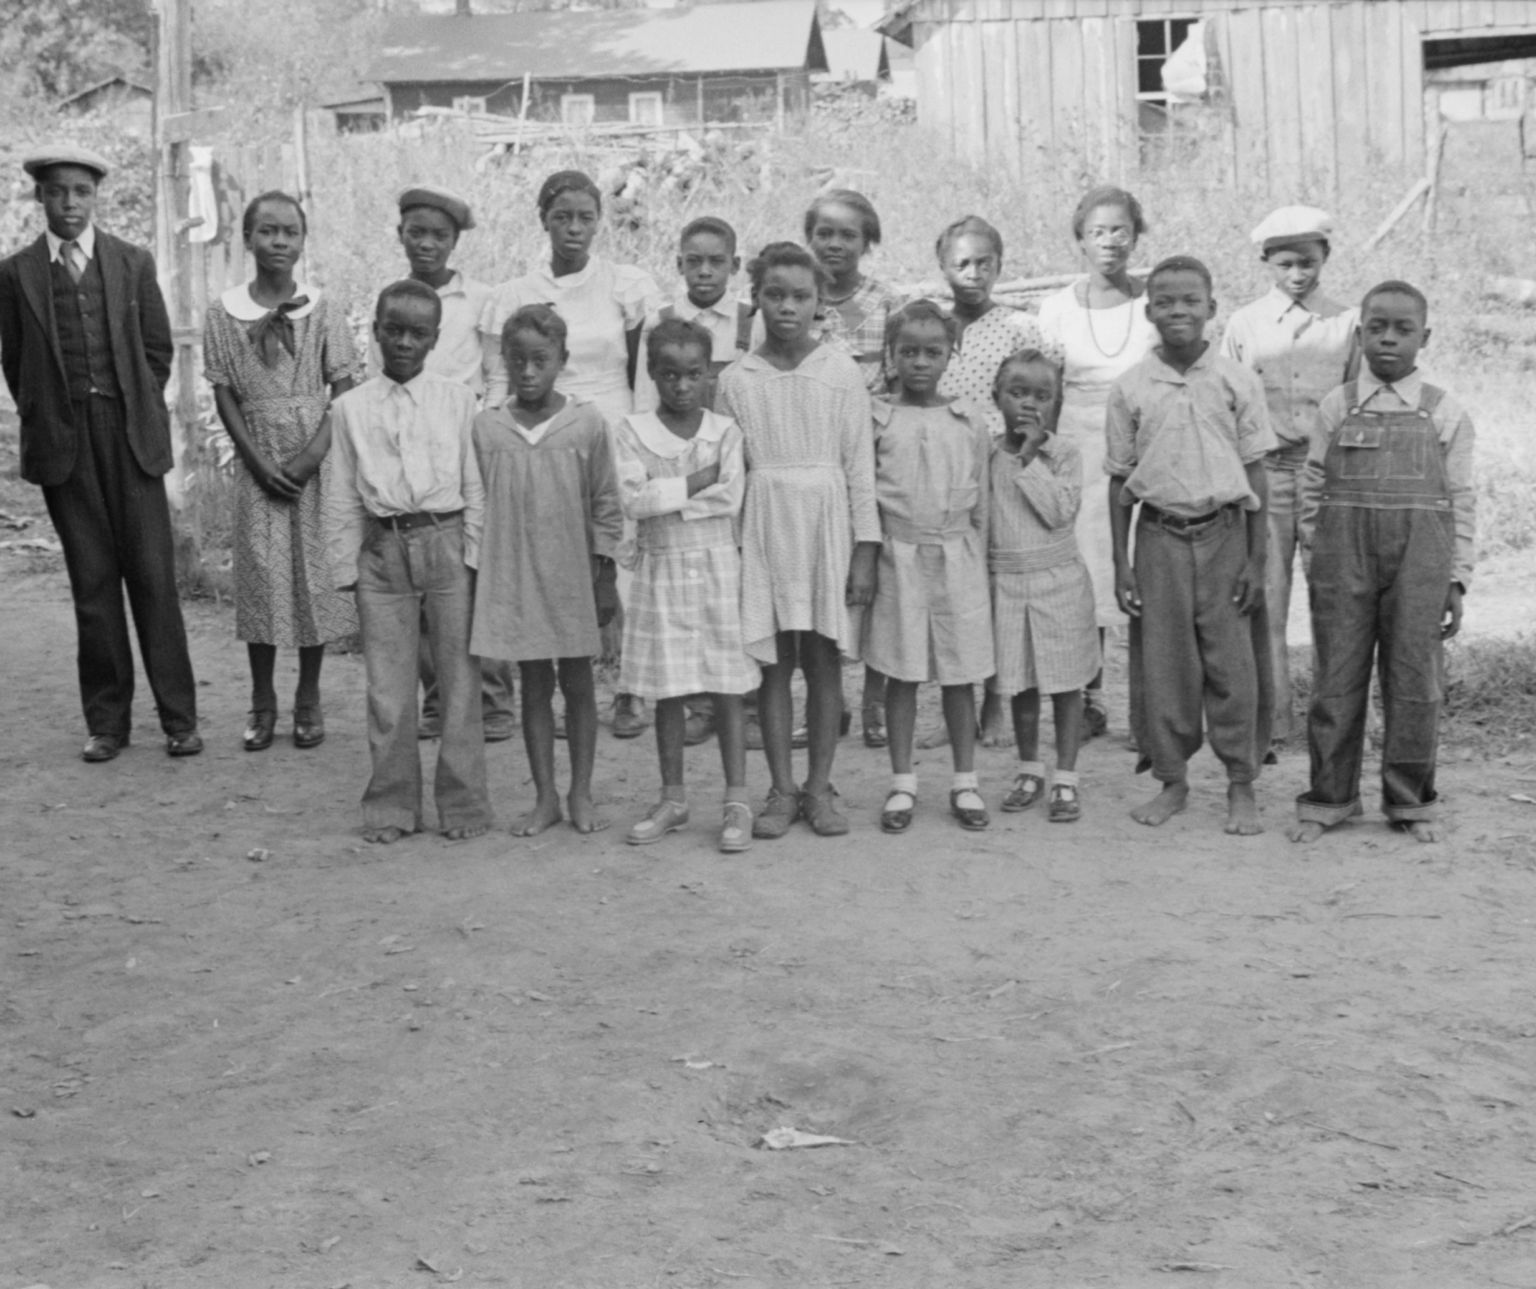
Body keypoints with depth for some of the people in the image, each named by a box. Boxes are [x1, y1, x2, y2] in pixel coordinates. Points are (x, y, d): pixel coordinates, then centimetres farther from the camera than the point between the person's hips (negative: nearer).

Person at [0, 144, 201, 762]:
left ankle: (178, 717, 3)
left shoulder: (133, 262, 7)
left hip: (131, 436, 0)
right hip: (63, 445, 0)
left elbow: (158, 349, 11)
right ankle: (107, 721, 10)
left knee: (153, 576, -2)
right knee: (92, 583, 3)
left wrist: (138, 416, 7)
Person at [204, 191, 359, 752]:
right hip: (258, 462, 0)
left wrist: (313, 455, -13)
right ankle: (262, 702, 11)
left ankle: (309, 699, 13)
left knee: (315, 573, 2)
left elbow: (344, 390, -1)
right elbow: (224, 395, 2)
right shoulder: (223, 313, 1)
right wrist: (258, 461, -8)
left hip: (316, 461, 0)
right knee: (260, 576, 0)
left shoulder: (322, 309, 0)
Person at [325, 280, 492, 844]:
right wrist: (346, 566, 3)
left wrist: (473, 558, -2)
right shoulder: (350, 408, 6)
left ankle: (462, 803, 13)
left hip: (446, 543, -1)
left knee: (458, 677, 3)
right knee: (387, 686, 4)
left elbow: (475, 486, 4)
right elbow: (341, 498, 8)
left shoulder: (457, 401, 4)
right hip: (382, 549, 1)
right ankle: (391, 806, 15)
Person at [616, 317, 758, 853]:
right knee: (667, 693, 8)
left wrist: (664, 496, -13)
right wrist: (698, 481, -14)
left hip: (717, 567, -1)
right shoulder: (633, 431, 0)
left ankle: (736, 802, 8)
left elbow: (731, 498, -13)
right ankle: (673, 799, 20)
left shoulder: (725, 431, 0)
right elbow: (632, 500, -13)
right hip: (660, 571, 1)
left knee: (726, 692, 2)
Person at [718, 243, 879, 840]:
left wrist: (864, 551, -3)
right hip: (763, 528, 1)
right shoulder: (736, 379, 3)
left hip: (827, 526, -1)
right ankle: (782, 790, 12)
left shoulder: (841, 373, 0)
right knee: (772, 662, 3)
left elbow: (860, 465, 0)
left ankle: (819, 787, 13)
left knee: (824, 661, 3)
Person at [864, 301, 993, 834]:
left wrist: (979, 564, 4)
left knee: (960, 674, 6)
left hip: (957, 555, 1)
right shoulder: (876, 420, 1)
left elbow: (982, 502, 8)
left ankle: (965, 784, 15)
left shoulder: (970, 423, 5)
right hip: (897, 555, -1)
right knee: (901, 674, 4)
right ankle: (902, 785, 13)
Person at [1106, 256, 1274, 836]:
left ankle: (1241, 787, 11)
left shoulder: (1237, 381, 0)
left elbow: (1255, 474, 2)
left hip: (1225, 534, -1)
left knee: (1232, 663, 1)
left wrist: (1256, 560, -2)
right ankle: (1172, 781, 18)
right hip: (1159, 537, 1)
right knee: (1161, 664, 5)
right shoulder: (1130, 389, 2)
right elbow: (1120, 480, 6)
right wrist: (1121, 563, 3)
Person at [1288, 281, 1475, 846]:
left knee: (1415, 683, 4)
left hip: (1419, 565, 0)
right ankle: (1329, 798, 15)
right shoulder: (1336, 408, 6)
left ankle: (1410, 802, 17)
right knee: (1336, 681, 4)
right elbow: (1313, 490, 8)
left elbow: (1460, 502, 4)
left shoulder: (1445, 413, 4)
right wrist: (1315, 562, 3)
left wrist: (1457, 580, 0)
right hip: (1343, 558, 1)